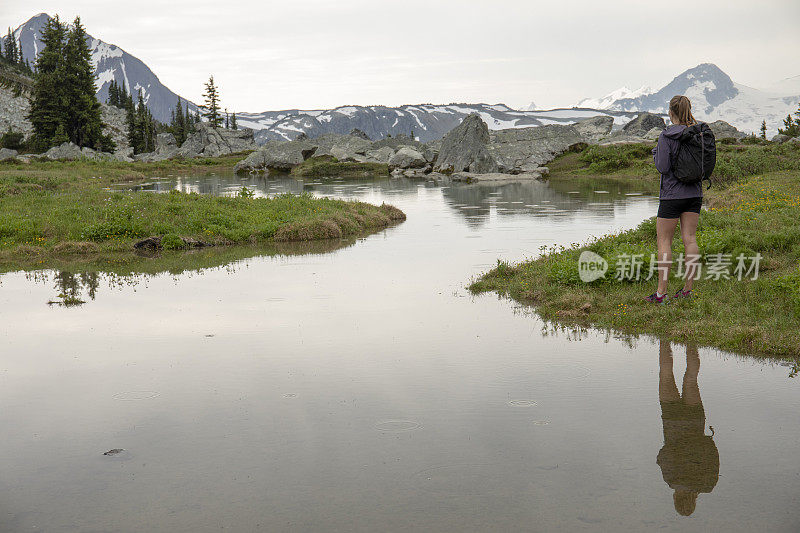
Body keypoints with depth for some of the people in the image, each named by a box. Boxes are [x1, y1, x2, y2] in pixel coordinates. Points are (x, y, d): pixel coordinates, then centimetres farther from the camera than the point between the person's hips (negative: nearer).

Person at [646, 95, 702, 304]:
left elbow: (662, 167, -15)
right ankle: (687, 289, 8)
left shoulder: (666, 136, -13)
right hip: (695, 192, 6)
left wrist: (655, 153, 3)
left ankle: (661, 293, -2)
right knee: (690, 239, 7)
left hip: (673, 194, -6)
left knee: (663, 241, 0)